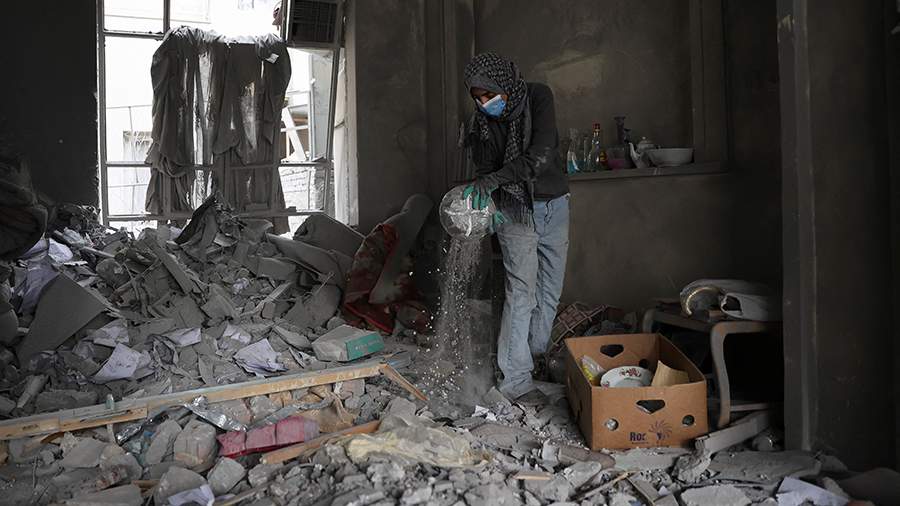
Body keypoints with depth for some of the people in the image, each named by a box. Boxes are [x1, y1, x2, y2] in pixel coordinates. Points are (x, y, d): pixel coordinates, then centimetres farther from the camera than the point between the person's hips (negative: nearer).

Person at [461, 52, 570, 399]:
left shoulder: (538, 97, -12)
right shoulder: (481, 123, -6)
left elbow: (541, 154, -25)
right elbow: (483, 171, -3)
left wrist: (495, 179, -32)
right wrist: (486, 204, -24)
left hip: (554, 205, 1)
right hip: (515, 211, -1)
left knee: (550, 288, 9)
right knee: (521, 290, -10)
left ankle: (537, 354, 26)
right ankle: (517, 376, -8)